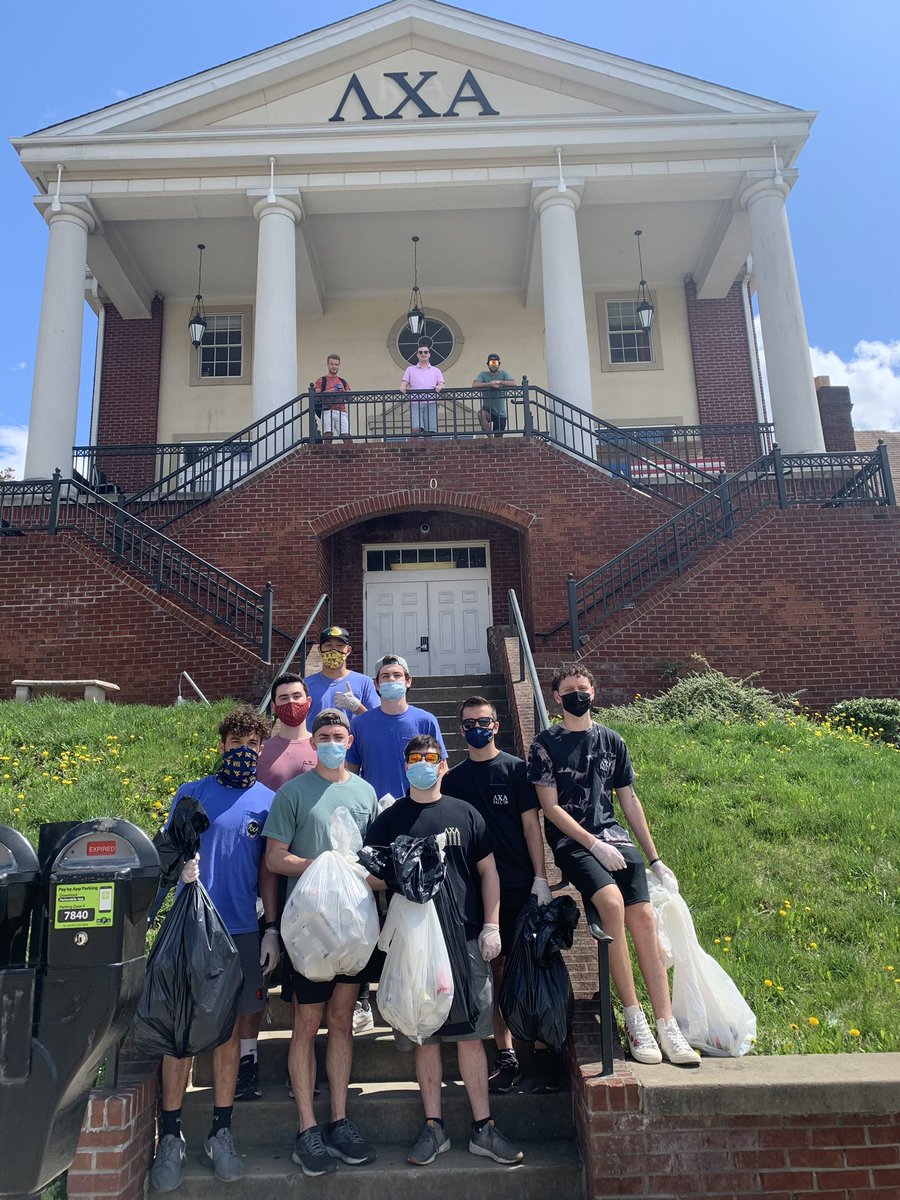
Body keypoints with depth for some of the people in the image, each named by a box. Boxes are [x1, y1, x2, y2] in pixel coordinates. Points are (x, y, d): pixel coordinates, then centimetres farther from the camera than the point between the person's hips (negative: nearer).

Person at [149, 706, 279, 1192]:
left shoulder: (268, 801, 5)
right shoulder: (190, 794, 2)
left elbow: (268, 870, 7)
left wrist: (272, 929, 3)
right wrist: (179, 865, -18)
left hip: (242, 932, 1)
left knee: (230, 1030, 9)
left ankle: (221, 1134, 23)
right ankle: (170, 1136, 18)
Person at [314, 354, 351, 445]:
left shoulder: (343, 382, 25)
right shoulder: (321, 380, 15)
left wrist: (343, 391, -1)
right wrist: (327, 392, -10)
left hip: (341, 412, 2)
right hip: (327, 411, -2)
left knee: (348, 437, -12)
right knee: (328, 435, -19)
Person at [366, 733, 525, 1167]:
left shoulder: (465, 814, 5)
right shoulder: (388, 820, 4)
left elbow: (488, 871, 8)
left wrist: (491, 926, 1)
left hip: (466, 939, 0)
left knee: (471, 1034, 4)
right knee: (425, 1037, 8)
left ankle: (482, 1128, 16)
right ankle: (433, 1127, 22)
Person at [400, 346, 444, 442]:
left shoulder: (436, 370, 20)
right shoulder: (410, 370, 19)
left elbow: (441, 384, 8)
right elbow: (403, 384, 10)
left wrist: (439, 387, -16)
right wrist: (402, 388, -14)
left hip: (431, 403, 1)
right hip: (415, 403, 0)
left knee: (429, 432, -8)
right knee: (416, 429, -21)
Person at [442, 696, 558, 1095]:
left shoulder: (516, 769, 2)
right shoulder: (452, 780, 8)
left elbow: (531, 824, -1)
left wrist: (540, 878, -7)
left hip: (520, 885, -2)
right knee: (491, 969, 7)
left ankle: (544, 1053, 12)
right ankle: (506, 1056, 17)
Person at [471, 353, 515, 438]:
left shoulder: (504, 374, 1)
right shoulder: (483, 374, 0)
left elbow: (513, 383, -15)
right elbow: (474, 384, -17)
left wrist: (500, 382, -29)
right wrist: (490, 384, -27)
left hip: (500, 413, 1)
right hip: (487, 409, -1)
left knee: (498, 438, 3)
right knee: (481, 414, -36)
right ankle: (490, 437, -24)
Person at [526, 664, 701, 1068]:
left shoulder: (612, 741, 12)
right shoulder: (545, 744, 0)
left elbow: (629, 800, 16)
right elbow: (550, 807, -5)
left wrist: (654, 858, 14)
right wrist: (595, 845, -13)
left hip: (613, 836, 4)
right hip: (570, 841, -4)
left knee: (643, 917, -14)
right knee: (612, 902, -27)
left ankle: (666, 1025, -7)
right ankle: (634, 1019, -16)